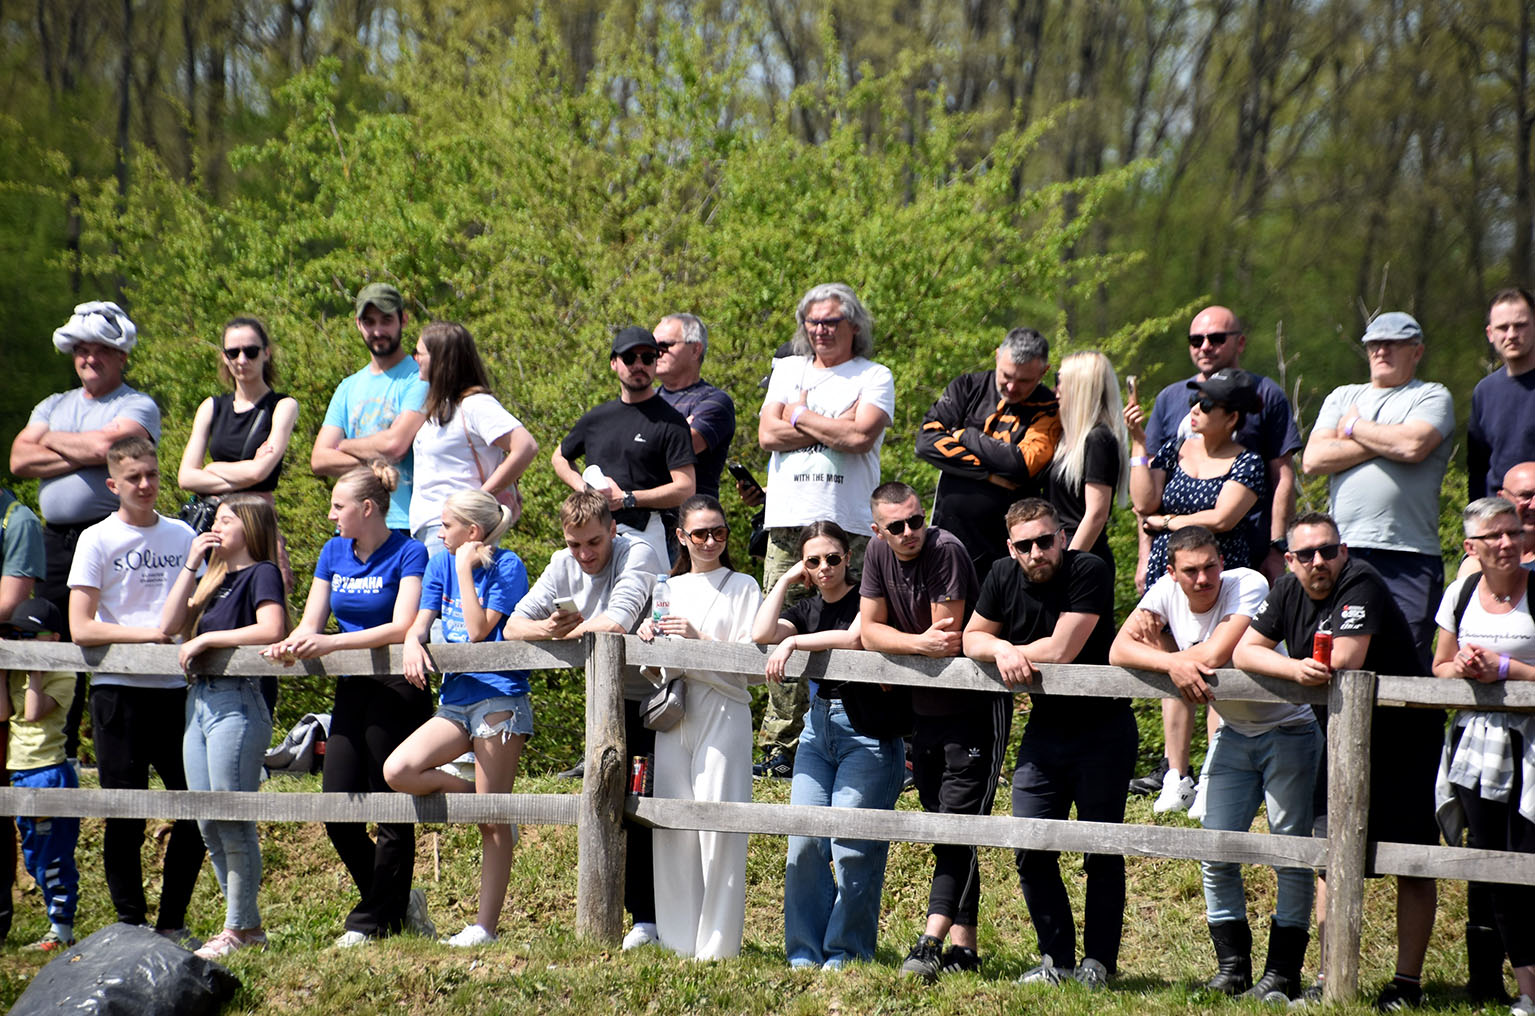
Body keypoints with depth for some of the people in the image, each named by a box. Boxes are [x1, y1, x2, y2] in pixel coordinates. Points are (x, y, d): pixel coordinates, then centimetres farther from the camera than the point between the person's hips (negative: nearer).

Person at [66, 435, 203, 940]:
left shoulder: (181, 535, 11)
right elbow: (81, 629, -7)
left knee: (198, 807, 1)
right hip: (118, 687, -4)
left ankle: (172, 923, 14)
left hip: (175, 689, 4)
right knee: (126, 815, 0)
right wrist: (147, 632, -16)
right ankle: (130, 925, 9)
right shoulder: (98, 540, -1)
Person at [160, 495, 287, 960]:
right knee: (207, 824, 8)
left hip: (236, 703, -9)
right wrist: (191, 564, 7)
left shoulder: (261, 573, -5)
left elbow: (271, 629, -21)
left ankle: (240, 929, -2)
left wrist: (206, 638, -15)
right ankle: (248, 924, 14)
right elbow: (172, 624, 12)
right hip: (200, 700, 9)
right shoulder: (217, 577, 20)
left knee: (233, 821, -7)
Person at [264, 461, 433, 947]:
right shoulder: (334, 551, 11)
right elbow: (311, 623, 8)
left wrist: (329, 644, -26)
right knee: (337, 814, 1)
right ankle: (397, 902, 16)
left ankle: (374, 920, 7)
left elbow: (401, 627, -19)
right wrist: (288, 645, -15)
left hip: (396, 690, -7)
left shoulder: (408, 553, -9)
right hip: (351, 691, 7)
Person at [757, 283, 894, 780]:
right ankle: (781, 746, 2)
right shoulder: (788, 370, 18)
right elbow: (768, 435, 4)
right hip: (788, 519, 3)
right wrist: (834, 427, -3)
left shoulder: (874, 378, 7)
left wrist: (800, 417, 0)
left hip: (847, 523, -3)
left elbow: (860, 437, -10)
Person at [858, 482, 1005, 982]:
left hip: (974, 705, -8)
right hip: (925, 708, 8)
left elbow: (947, 642, -20)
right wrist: (920, 644, -17)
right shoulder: (879, 553, 0)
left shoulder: (946, 551, -20)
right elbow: (869, 630, -2)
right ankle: (962, 944, 15)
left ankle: (931, 942, -21)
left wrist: (896, 645, -8)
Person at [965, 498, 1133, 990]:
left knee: (1102, 850, 0)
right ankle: (1057, 959, 9)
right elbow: (972, 638, 6)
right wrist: (1003, 650, -16)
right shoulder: (1004, 577, -2)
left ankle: (1098, 962, 9)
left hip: (1102, 727, -5)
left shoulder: (1089, 573, -19)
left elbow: (1060, 649, -24)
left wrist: (1013, 650, -9)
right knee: (1031, 850, -1)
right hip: (1045, 725, 5)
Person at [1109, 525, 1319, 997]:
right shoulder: (1167, 592, -8)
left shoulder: (1248, 586, -24)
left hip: (1288, 731, -5)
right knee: (1216, 853, 0)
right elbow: (1119, 651, -16)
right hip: (1233, 733, 5)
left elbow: (1214, 655, -34)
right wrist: (1173, 663, -32)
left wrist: (1157, 650, -18)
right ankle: (1233, 966, 10)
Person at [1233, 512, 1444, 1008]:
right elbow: (1244, 652, -4)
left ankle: (1408, 982, 5)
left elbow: (1344, 664, -30)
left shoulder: (1360, 584, -21)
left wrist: (1316, 671, -12)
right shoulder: (1287, 592, 0)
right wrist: (1296, 669, -21)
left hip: (1405, 736, -7)